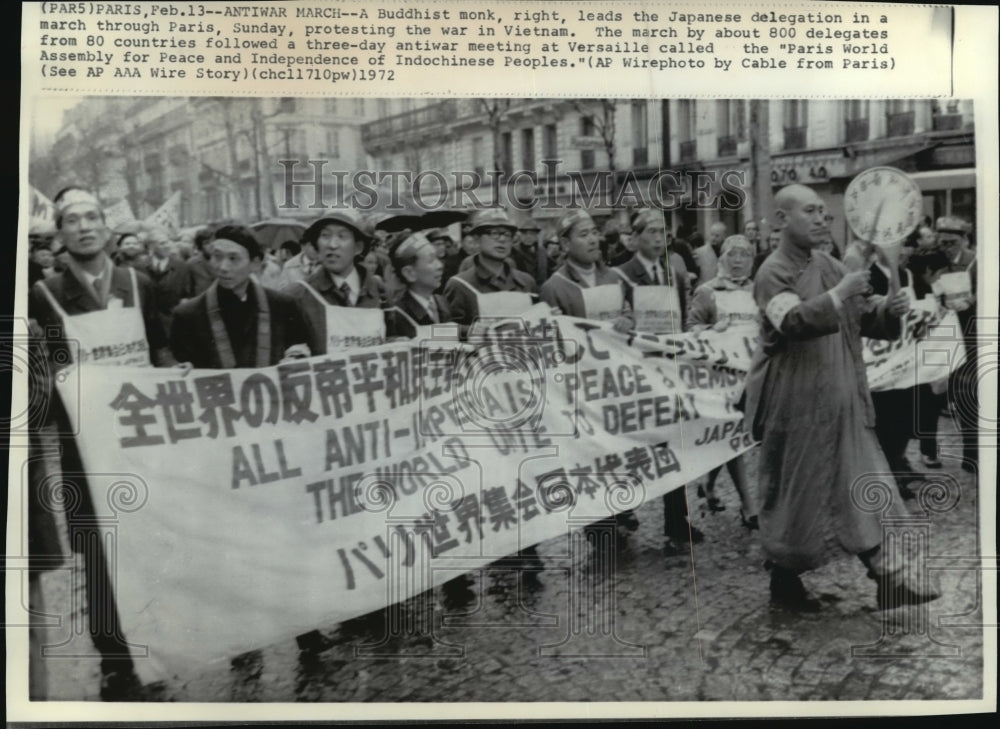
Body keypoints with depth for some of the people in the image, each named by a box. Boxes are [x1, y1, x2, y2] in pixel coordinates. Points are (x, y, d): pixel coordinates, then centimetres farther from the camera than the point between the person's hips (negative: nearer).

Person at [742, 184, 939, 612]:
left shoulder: (830, 266, 12)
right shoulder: (774, 273, -11)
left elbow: (861, 319, 16)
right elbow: (792, 322, -28)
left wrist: (888, 311, -3)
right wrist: (838, 295, -35)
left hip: (840, 399, 7)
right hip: (796, 401, -7)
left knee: (860, 486, 6)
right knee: (794, 492, 4)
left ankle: (884, 578, 10)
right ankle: (784, 581, 19)